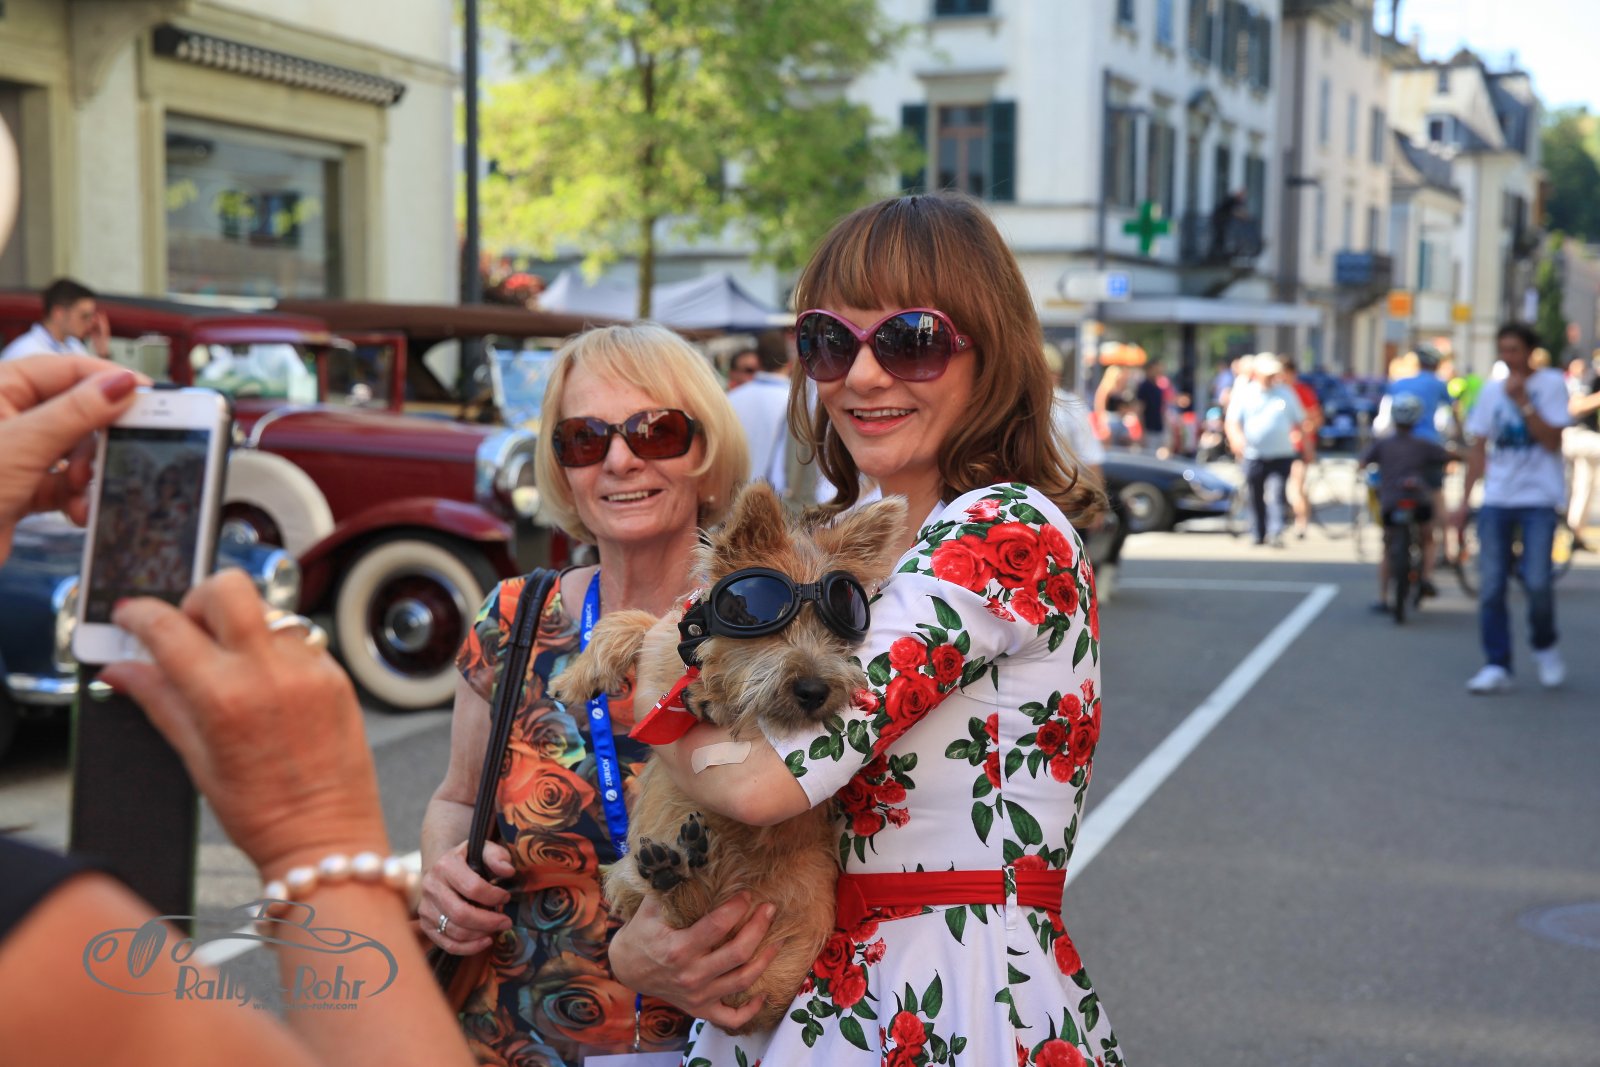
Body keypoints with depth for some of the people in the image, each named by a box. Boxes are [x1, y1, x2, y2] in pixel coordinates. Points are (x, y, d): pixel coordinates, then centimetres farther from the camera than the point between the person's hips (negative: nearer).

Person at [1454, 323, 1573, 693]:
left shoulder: (1550, 383, -1)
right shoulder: (1491, 390, 10)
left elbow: (1552, 440, -10)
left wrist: (1523, 402, -16)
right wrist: (1464, 500, 10)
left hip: (1538, 499, -4)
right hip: (1496, 499, 4)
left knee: (1537, 582, -11)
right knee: (1491, 587, -2)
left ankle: (1545, 646, 17)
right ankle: (1497, 666, 6)